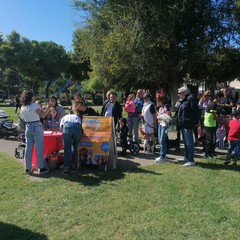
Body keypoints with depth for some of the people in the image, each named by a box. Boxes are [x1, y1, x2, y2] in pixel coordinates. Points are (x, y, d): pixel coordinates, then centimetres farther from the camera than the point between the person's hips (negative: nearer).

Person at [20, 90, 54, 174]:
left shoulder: (22, 108, 8)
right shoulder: (34, 105, -11)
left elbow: (22, 118, 13)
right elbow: (42, 115, -18)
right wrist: (49, 107, -14)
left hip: (28, 128, 6)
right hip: (37, 127, -6)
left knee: (28, 148, 10)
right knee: (39, 148, 1)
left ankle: (27, 168, 17)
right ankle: (41, 168, 5)